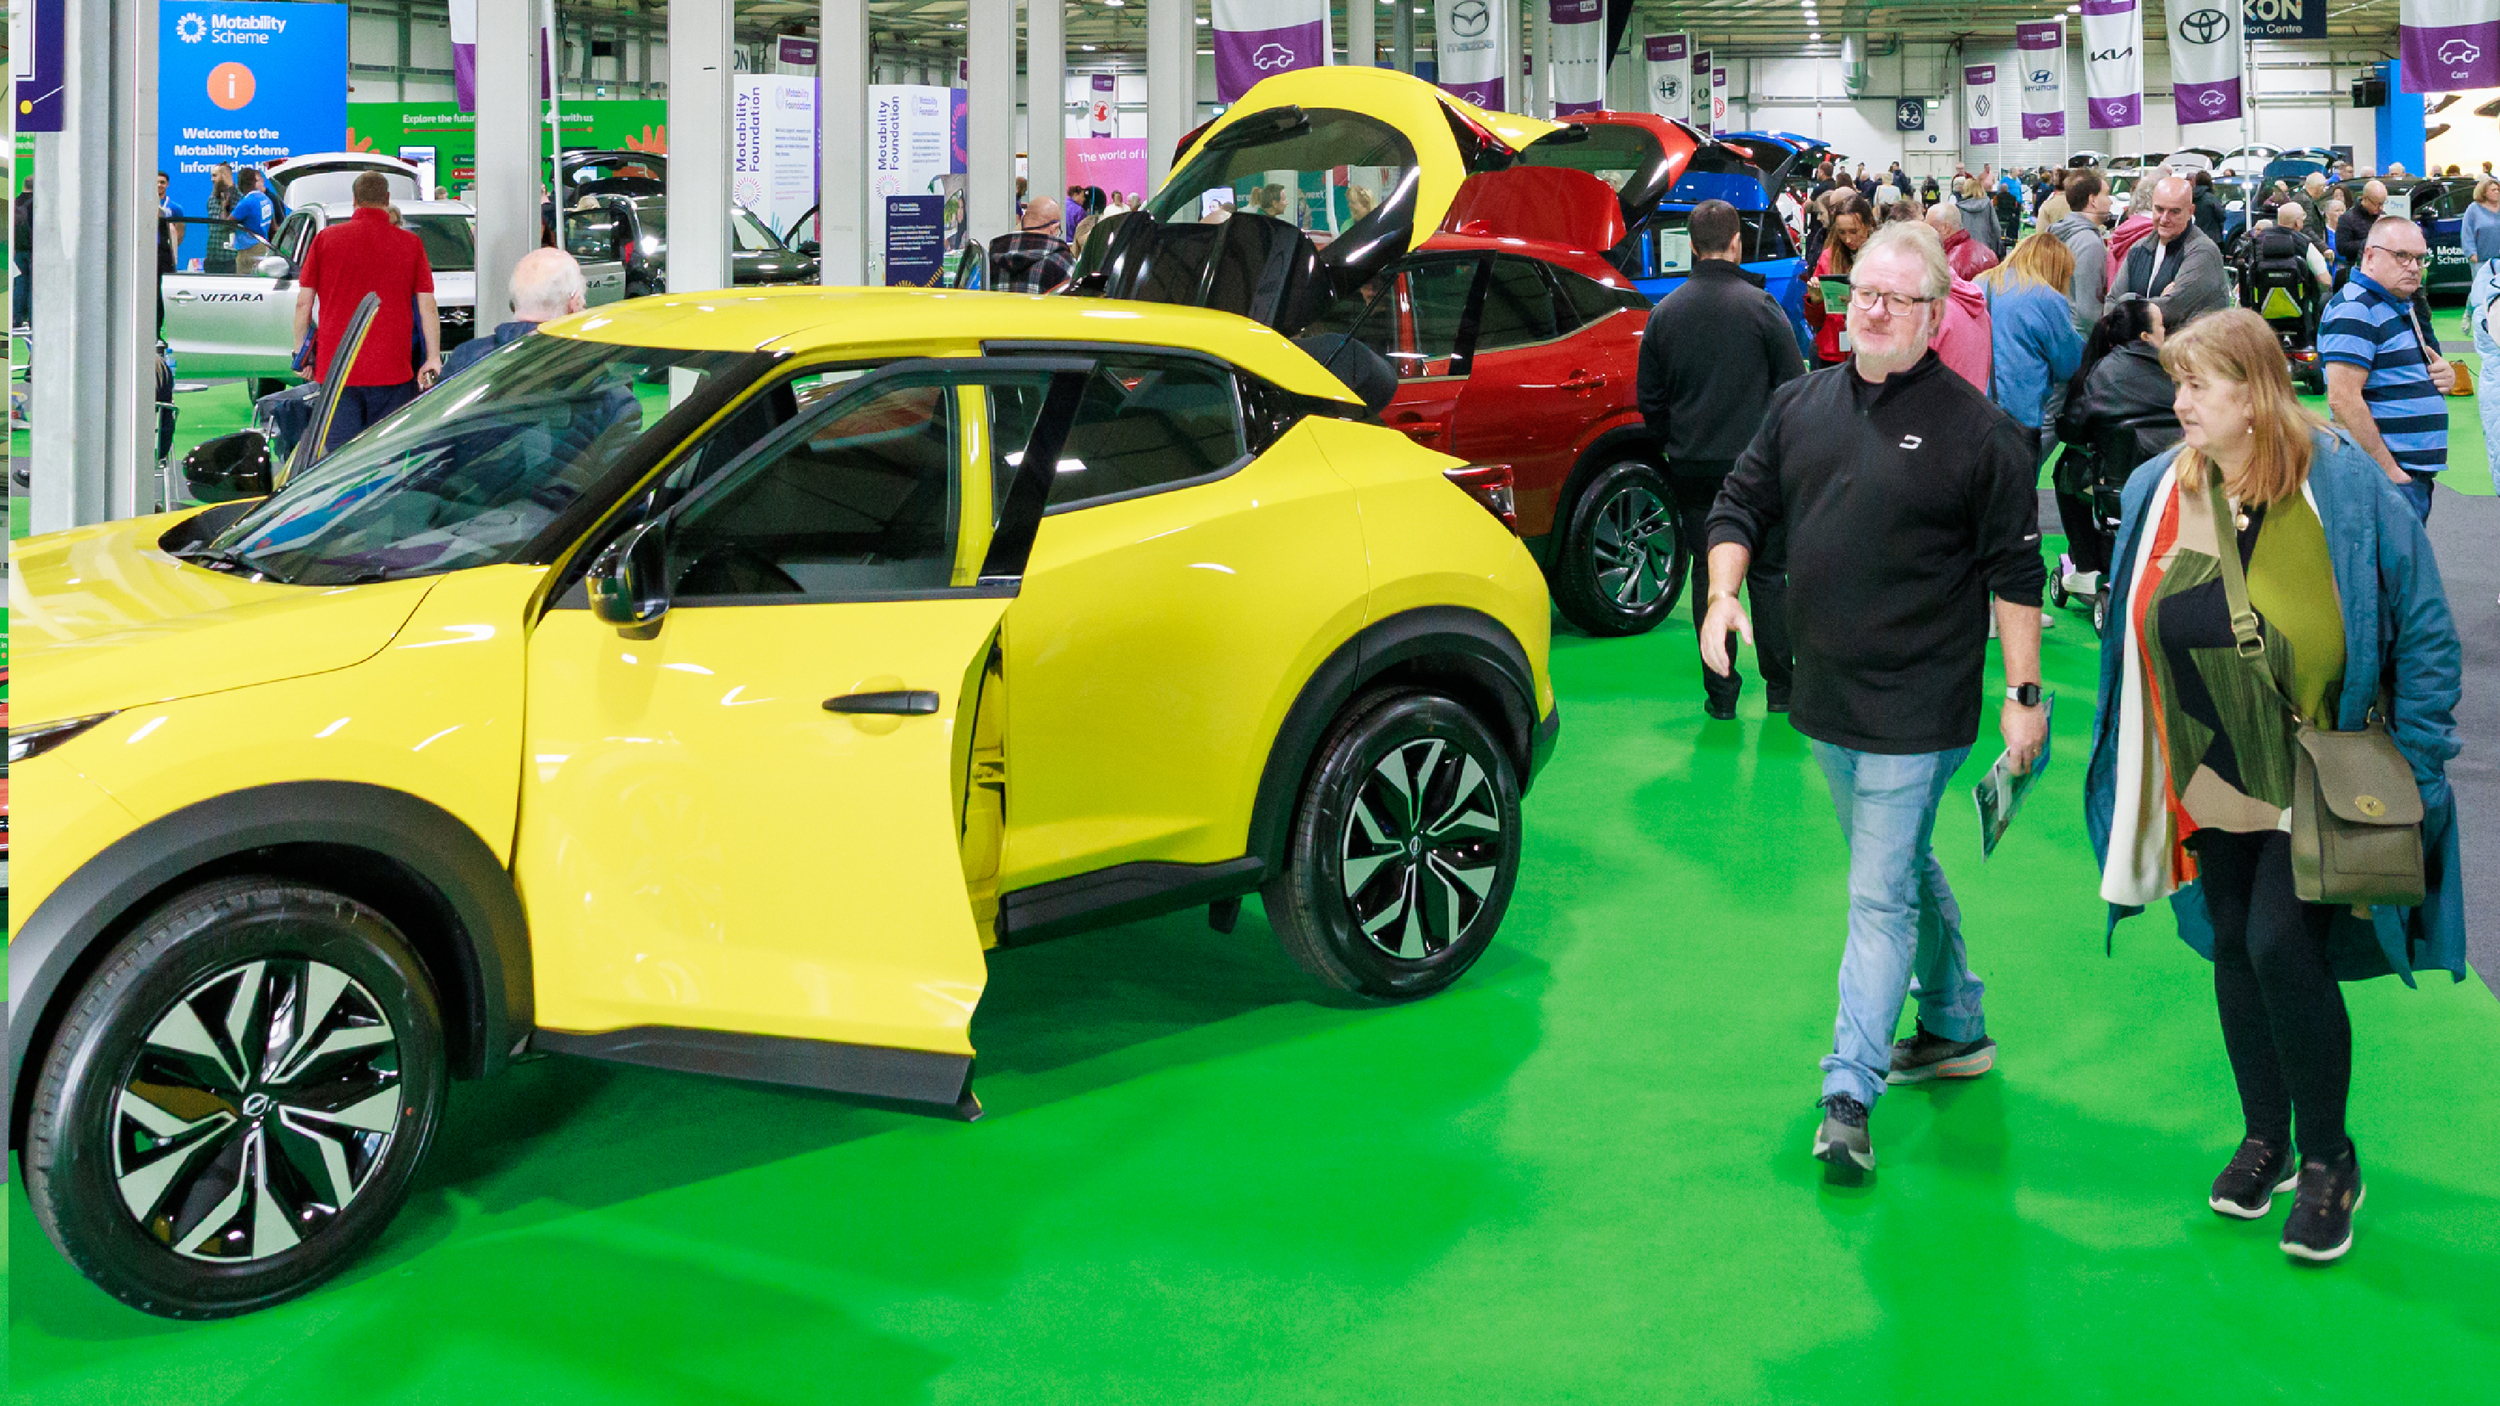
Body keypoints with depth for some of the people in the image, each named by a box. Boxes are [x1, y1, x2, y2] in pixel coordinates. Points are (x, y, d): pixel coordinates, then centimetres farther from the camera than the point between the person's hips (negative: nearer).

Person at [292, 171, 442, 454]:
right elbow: (427, 306, 0)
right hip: (392, 372, 0)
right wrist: (433, 359, 7)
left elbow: (303, 303, 5)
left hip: (335, 368, 0)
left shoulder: (325, 239, 4)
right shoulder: (411, 244, 2)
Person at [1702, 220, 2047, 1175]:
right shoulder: (1801, 404, 6)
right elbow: (1742, 503, 11)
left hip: (1916, 706, -6)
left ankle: (1849, 1095, -4)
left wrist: (2024, 691, -10)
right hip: (1826, 699, 6)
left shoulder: (1977, 431, -10)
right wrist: (1724, 592, -6)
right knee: (1906, 869, 21)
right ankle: (1956, 1030, 38)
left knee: (1880, 898, -6)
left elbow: (2015, 573, -8)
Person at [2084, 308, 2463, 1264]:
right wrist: (2133, 783, 9)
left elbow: (2422, 631, -7)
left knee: (2283, 948, -11)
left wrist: (2410, 767, -10)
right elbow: (2133, 636, 8)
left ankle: (2328, 1159, 10)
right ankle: (2265, 1137, 32)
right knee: (2234, 951, 12)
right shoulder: (2158, 492, -3)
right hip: (2210, 783, 4)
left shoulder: (2343, 488, -14)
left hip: (2316, 784, -4)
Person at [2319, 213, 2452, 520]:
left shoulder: (2404, 306, 18)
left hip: (2420, 473, 10)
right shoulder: (2354, 309, -13)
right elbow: (2343, 399, -22)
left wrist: (2445, 374, 6)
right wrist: (2388, 470, -21)